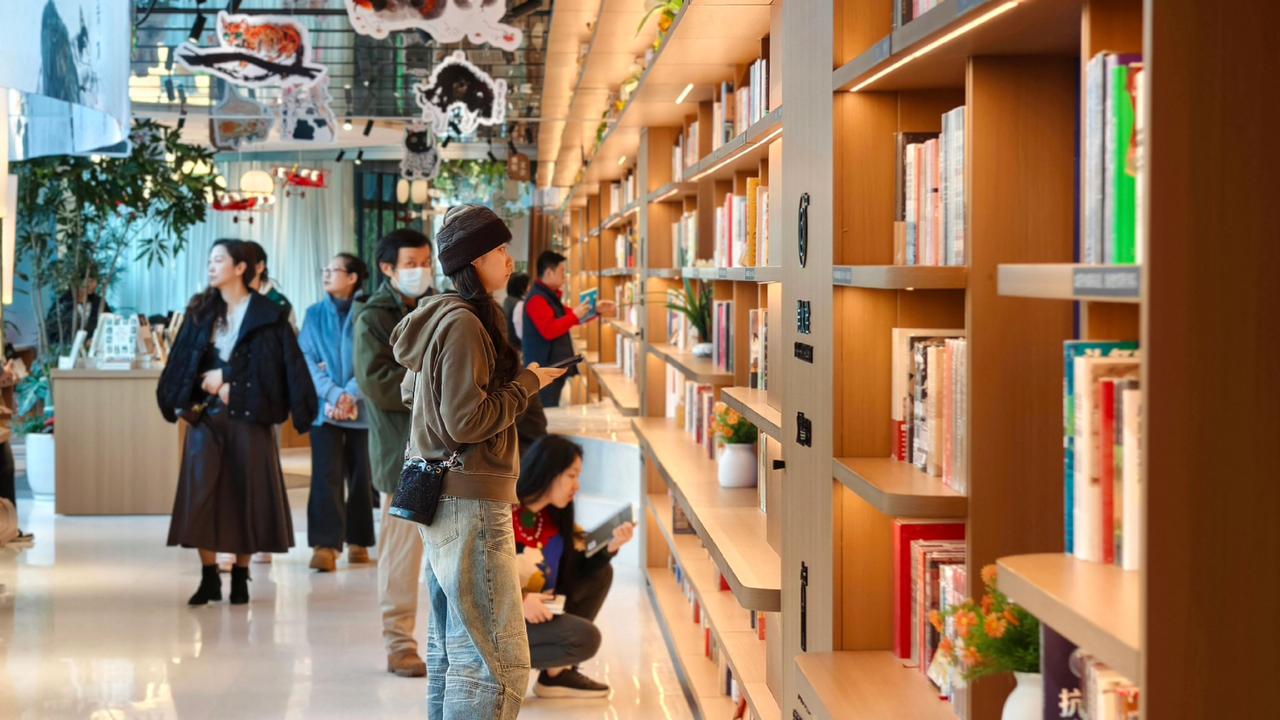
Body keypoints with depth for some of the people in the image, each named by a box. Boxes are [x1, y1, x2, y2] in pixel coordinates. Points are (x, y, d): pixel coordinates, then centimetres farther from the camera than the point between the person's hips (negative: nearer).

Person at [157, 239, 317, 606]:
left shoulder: (267, 315, -1)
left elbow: (284, 364, -7)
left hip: (248, 415, -3)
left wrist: (227, 378, -7)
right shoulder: (201, 311, 12)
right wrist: (183, 402, -5)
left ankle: (240, 578, 11)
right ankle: (209, 578, 3)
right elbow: (184, 361, 11)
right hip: (207, 414, 3)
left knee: (246, 492, 1)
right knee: (200, 493, -4)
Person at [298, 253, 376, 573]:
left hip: (363, 408, -1)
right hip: (325, 407, 1)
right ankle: (325, 545, -9)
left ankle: (358, 541, 17)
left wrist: (351, 395, -16)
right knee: (326, 476, -7)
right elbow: (307, 359, 1)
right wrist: (333, 394, -13)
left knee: (361, 475, 6)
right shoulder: (315, 314, 8)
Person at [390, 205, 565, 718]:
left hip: (441, 497, 11)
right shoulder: (464, 323, -16)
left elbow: (410, 390, 27)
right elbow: (467, 421, -22)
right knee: (498, 666, -11)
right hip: (469, 502, -11)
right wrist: (527, 383, -9)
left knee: (450, 653, 17)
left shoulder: (440, 317, 13)